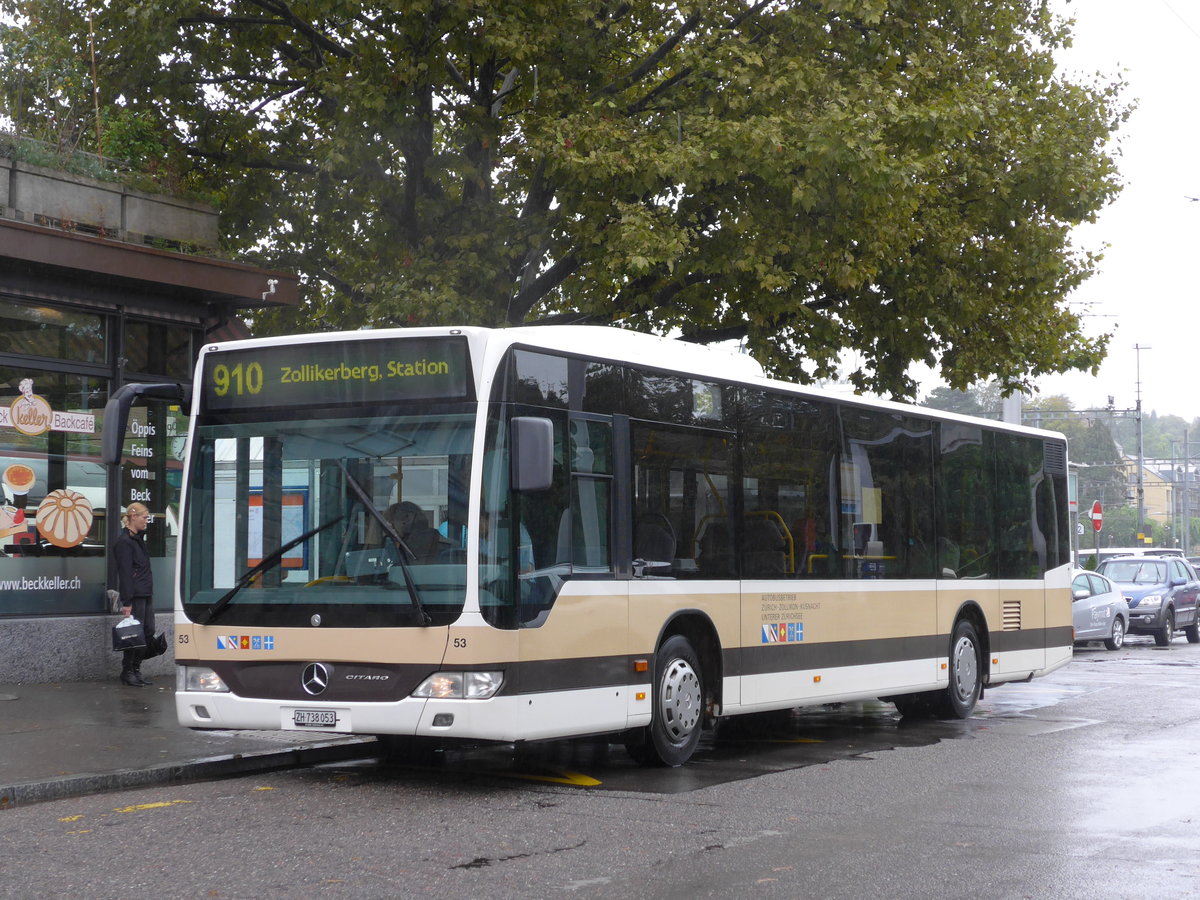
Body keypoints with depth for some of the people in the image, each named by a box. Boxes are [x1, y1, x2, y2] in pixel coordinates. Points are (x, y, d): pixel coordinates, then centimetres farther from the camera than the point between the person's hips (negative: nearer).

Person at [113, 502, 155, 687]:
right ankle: (127, 672, 7)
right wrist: (126, 602, -20)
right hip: (135, 595, -9)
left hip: (146, 594, 9)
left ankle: (136, 670, 18)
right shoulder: (124, 541, -12)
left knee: (148, 631, 9)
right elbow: (124, 573, -17)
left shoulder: (138, 538, 18)